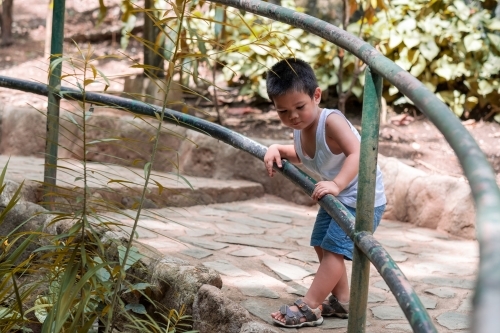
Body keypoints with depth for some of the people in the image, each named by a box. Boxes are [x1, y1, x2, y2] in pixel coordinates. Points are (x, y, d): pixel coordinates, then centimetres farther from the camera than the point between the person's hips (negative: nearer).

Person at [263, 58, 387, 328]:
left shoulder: (331, 121, -30)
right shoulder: (299, 128, -4)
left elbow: (357, 154, -41)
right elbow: (300, 155, 18)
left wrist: (336, 184, -54)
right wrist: (277, 150, -2)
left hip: (362, 197, -10)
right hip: (337, 196, 10)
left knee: (333, 248, -11)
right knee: (322, 245, 17)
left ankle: (309, 308, -7)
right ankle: (341, 301, 29)